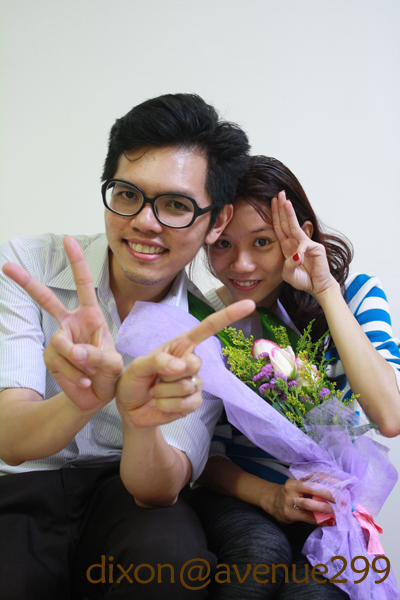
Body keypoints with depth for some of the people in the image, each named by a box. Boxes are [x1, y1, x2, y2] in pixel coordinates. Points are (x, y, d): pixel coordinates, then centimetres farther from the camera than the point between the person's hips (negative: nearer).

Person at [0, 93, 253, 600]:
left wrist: (142, 423, -39)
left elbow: (159, 489, -16)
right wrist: (83, 402, -42)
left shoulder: (208, 334, -7)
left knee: (171, 555, -30)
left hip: (125, 490, 2)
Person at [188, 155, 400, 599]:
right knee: (261, 551, -31)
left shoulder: (355, 294, -8)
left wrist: (325, 291, -25)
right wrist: (271, 497, -22)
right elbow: (206, 455, -1)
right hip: (240, 493, 2)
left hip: (326, 501, -1)